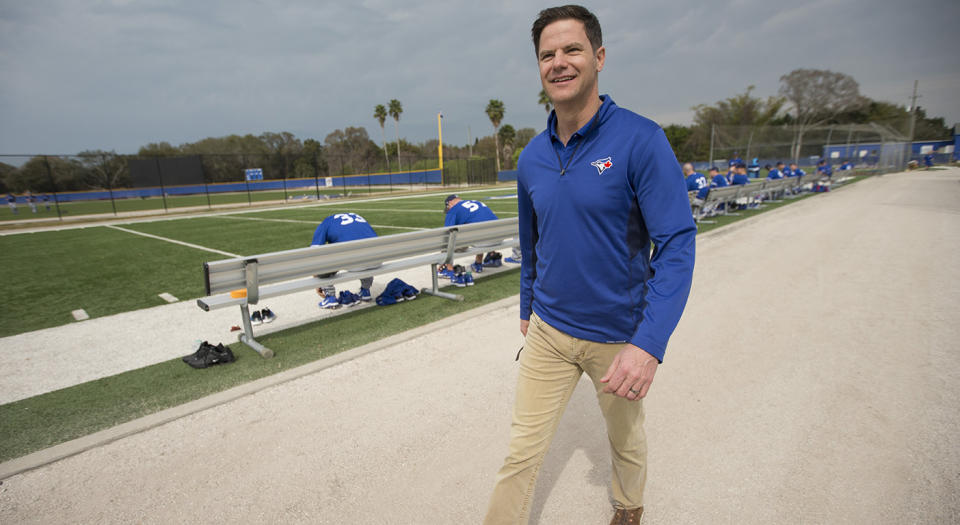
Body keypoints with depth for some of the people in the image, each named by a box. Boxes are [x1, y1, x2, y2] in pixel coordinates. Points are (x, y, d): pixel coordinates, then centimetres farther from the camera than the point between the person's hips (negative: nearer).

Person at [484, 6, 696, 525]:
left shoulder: (640, 140, -16)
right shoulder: (532, 156, -1)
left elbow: (676, 244, -21)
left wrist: (649, 345, -30)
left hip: (619, 336, -2)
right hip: (548, 332, 3)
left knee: (625, 438, 23)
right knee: (521, 452, 6)